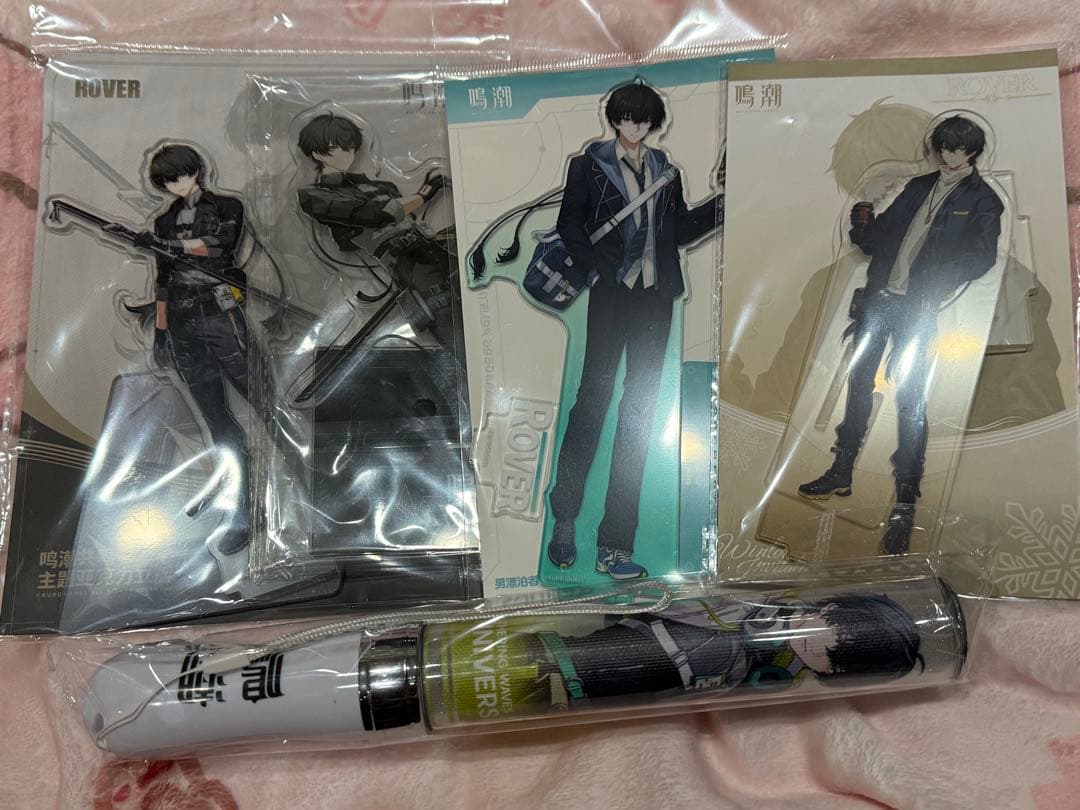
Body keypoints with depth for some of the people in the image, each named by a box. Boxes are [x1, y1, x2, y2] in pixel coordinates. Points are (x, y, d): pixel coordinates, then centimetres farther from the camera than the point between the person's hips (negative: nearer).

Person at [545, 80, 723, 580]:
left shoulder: (664, 169, 18)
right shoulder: (589, 165, 5)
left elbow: (680, 231, 20)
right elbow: (569, 225, 0)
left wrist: (720, 207, 6)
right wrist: (601, 266, -13)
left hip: (655, 297, 4)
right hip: (610, 295, -4)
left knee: (639, 413, 1)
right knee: (593, 398, -7)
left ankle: (614, 544, 5)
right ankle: (563, 520, 10)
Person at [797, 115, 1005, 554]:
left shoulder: (983, 201, 3)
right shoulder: (919, 186, 18)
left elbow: (982, 256, -9)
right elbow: (882, 236, 18)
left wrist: (940, 285, -27)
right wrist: (864, 225, -5)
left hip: (918, 309, -5)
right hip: (880, 297, 6)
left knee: (911, 403, -7)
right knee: (858, 384, 10)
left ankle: (906, 502, -3)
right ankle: (841, 473, 24)